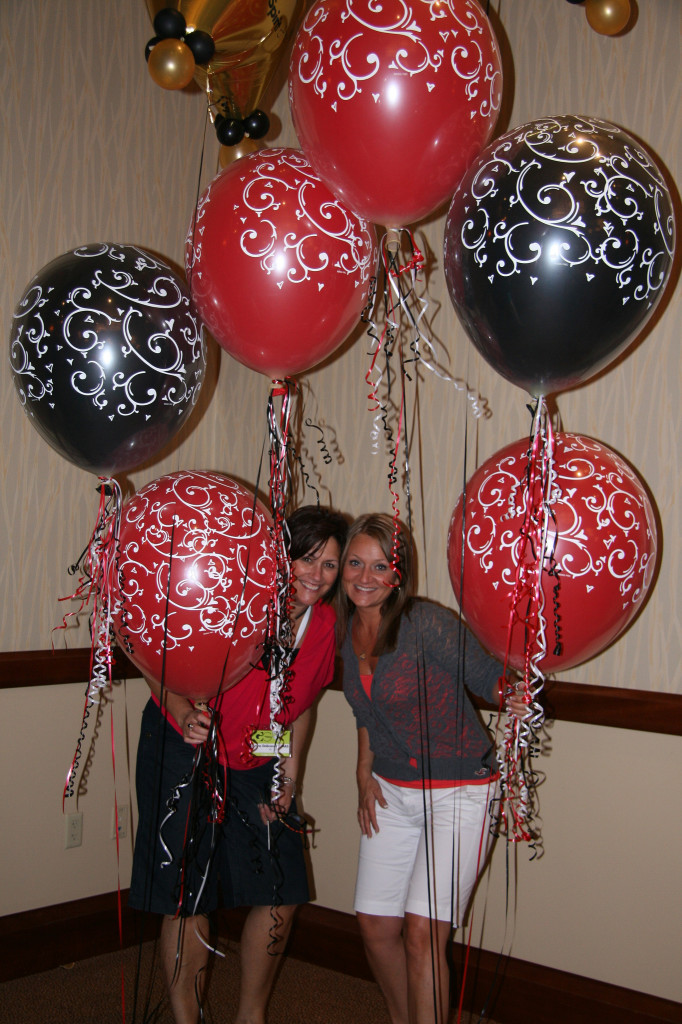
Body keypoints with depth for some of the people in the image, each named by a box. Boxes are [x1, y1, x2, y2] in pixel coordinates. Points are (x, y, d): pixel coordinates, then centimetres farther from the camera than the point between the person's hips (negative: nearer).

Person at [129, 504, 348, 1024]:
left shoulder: (325, 624, -6)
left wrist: (290, 771, 4)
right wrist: (184, 713, -34)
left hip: (256, 765, 5)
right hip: (184, 752, -5)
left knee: (281, 896, 5)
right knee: (188, 898, -2)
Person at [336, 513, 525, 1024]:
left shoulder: (426, 623, -19)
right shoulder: (347, 628, 2)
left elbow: (489, 677, -18)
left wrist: (513, 694, -39)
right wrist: (365, 772, 10)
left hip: (459, 790, -6)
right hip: (391, 790, 6)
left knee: (421, 932, -12)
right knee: (376, 925, 8)